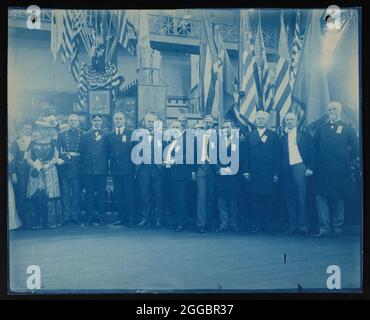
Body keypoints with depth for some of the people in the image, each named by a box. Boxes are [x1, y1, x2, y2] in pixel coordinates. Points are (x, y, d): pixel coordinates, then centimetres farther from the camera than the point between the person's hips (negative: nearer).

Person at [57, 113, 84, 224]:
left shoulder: (83, 135, 6)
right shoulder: (61, 134, 11)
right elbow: (57, 151, 8)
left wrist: (77, 155, -7)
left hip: (77, 167, -1)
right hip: (64, 167, 1)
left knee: (76, 193, 3)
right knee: (65, 193, 3)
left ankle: (75, 217, 9)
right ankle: (66, 216, 8)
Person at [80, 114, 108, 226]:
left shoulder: (105, 136, 8)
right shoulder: (85, 135, 7)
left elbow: (108, 152, 6)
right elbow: (82, 152, 5)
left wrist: (107, 165, -1)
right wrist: (83, 165, 0)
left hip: (102, 168, 1)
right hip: (89, 168, -1)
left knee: (102, 193, 5)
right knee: (89, 194, 3)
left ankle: (101, 216, 13)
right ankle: (89, 216, 11)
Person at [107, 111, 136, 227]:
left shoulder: (131, 134, 2)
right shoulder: (109, 136, 12)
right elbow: (108, 153, 12)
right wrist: (108, 168, 4)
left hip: (128, 169, -3)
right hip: (115, 169, 3)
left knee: (130, 195, -1)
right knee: (118, 195, 7)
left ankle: (131, 219, 5)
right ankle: (121, 217, 16)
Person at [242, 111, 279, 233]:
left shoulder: (273, 135, 7)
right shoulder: (250, 135, 13)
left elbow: (277, 155, 3)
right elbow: (246, 154, 9)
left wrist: (276, 173, -3)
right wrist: (245, 171, 0)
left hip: (268, 172, -2)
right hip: (253, 172, 2)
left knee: (268, 199, 0)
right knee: (255, 198, 1)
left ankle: (267, 224, 8)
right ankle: (257, 224, 8)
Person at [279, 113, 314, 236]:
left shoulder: (305, 135, 7)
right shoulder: (283, 138, 15)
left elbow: (311, 152, 2)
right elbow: (281, 156, 12)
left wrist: (310, 168, -8)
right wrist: (280, 172, 3)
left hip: (299, 167, -3)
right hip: (286, 170, 3)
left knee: (301, 197, -6)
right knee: (290, 198, 3)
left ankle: (303, 225, -3)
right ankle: (293, 225, 8)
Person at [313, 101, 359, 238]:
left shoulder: (347, 128, 4)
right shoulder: (321, 128, 13)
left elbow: (355, 149, 2)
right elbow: (314, 146, 13)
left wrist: (345, 160, 0)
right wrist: (319, 161, 5)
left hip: (339, 171, -2)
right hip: (323, 171, 2)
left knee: (338, 199, 5)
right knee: (321, 197, -4)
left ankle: (337, 228, 14)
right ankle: (324, 228, 0)